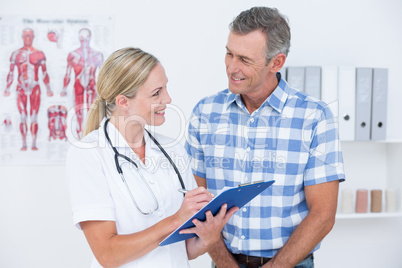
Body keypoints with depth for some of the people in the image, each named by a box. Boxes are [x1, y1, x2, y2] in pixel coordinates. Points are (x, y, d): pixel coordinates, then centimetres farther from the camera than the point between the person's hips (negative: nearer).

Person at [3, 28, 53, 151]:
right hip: (21, 89, 0)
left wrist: (48, 89, 2)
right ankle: (24, 144, 6)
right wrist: (7, 88, 1)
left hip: (35, 89, 0)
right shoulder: (16, 54, 6)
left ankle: (34, 144, 4)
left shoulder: (39, 54, 5)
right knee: (23, 117, 0)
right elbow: (11, 73, 7)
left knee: (34, 117, -1)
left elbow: (45, 73, 7)